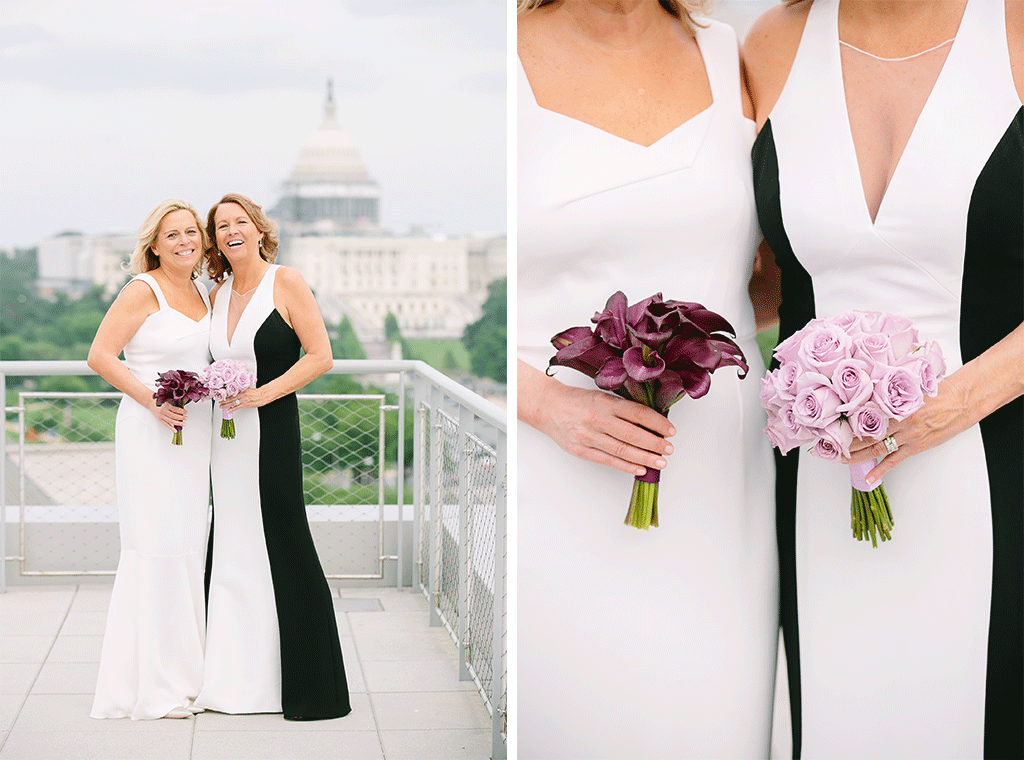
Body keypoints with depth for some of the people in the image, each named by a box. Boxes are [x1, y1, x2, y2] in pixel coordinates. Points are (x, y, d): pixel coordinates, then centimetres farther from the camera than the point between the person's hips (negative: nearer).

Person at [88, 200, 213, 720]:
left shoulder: (203, 294, 15)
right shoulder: (143, 290, -8)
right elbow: (100, 355, -12)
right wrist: (152, 400, -19)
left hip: (195, 432, 8)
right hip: (149, 430, -8)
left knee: (187, 546, 10)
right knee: (155, 546, -8)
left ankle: (182, 673, 19)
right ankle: (148, 686, -4)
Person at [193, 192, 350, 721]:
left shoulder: (285, 282, -4)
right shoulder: (216, 294, 13)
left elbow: (320, 356, -10)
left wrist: (261, 394, -16)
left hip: (271, 432, -6)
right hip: (224, 434, 6)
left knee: (282, 549, -4)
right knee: (231, 552, 6)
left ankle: (312, 687, 5)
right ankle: (237, 678, 14)